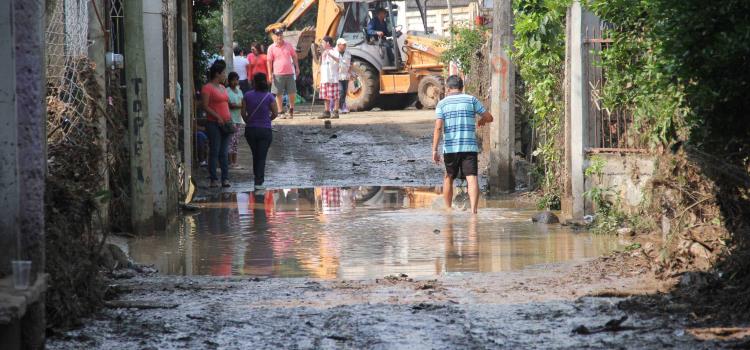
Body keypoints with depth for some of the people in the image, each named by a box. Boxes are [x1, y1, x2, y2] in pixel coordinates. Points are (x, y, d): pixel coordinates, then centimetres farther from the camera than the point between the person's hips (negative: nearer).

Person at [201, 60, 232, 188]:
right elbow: (205, 106, -13)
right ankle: (214, 180, -2)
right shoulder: (207, 88, -7)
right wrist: (218, 117, -16)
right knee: (214, 152, -4)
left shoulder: (222, 87, 18)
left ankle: (225, 179, 7)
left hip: (225, 124, 7)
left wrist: (229, 118, 12)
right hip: (214, 124, -7)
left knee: (223, 153, 7)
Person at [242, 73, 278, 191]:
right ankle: (259, 182, -5)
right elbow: (275, 113, -6)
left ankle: (258, 178, 27)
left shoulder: (248, 95, -6)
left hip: (250, 129, 2)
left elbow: (243, 112, -3)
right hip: (265, 130, -2)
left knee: (255, 155, 19)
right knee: (262, 157, 2)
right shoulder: (269, 97, -10)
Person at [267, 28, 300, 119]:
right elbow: (269, 61, 0)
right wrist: (270, 74, -5)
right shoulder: (271, 48, 0)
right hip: (278, 74, -2)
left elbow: (294, 56, 17)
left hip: (289, 73, 2)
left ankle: (291, 110, 21)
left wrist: (297, 67, 12)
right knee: (279, 94, 1)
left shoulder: (288, 45, 7)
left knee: (292, 92, 3)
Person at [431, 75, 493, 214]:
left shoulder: (442, 103, 5)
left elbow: (438, 127, -7)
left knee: (448, 178, 18)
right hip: (470, 146, 0)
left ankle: (448, 209, 24)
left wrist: (434, 150, -9)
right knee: (472, 178, -9)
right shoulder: (471, 100, 7)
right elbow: (489, 117, 9)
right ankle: (473, 209, -25)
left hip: (450, 147, 1)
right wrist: (481, 121, 32)